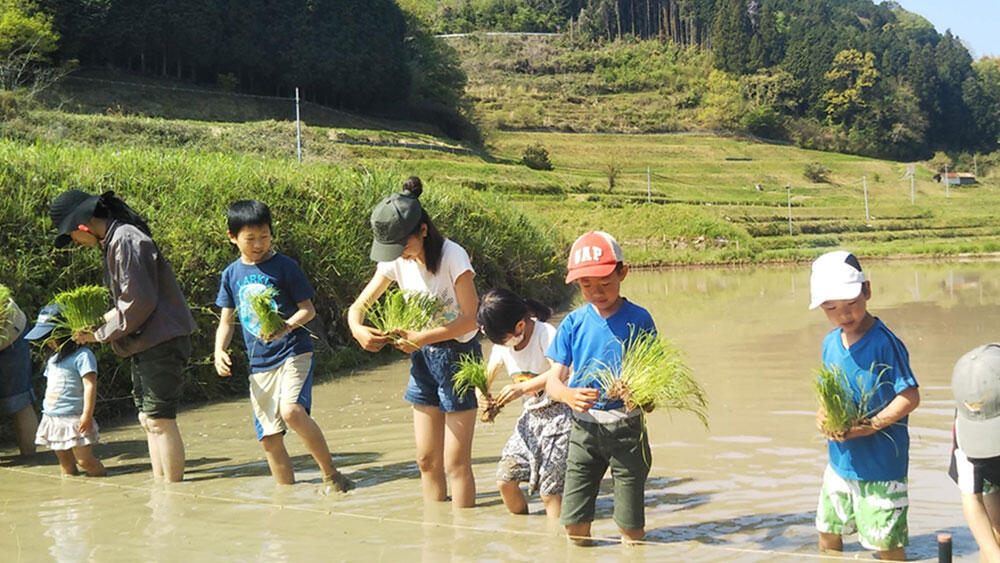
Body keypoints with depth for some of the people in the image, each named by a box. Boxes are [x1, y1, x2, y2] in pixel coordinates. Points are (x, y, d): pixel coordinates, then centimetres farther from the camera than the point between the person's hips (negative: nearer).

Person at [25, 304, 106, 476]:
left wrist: (87, 415, -22)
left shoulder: (82, 355, -11)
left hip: (73, 420, -8)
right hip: (53, 420, 8)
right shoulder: (53, 358, 17)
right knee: (65, 463, 10)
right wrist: (47, 413, 21)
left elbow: (90, 385, -17)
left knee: (85, 460, -9)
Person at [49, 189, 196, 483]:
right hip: (145, 343, 10)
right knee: (148, 419, 12)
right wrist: (97, 322, 9)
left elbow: (140, 302, -21)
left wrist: (100, 334, -12)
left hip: (161, 341, -10)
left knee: (160, 420, -8)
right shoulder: (113, 242, 14)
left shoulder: (126, 241, -17)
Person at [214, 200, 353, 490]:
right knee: (269, 441, 4)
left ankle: (331, 474, -16)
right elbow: (226, 320, 15)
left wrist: (286, 326, -22)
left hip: (293, 352, -5)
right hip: (259, 364, 5)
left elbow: (308, 309, -2)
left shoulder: (285, 266, -3)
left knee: (292, 411, -30)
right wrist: (219, 351, -2)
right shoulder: (231, 274, 10)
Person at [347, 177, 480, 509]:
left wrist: (421, 338, -30)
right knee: (427, 460, 8)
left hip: (458, 355, -6)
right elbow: (359, 305, 4)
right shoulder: (396, 262, -2)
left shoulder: (452, 256, -19)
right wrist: (358, 329, -19)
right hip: (422, 357, 6)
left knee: (456, 463, -5)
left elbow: (471, 319, -21)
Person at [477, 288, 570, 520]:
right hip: (531, 416, 7)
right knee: (505, 479, 0)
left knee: (549, 490, -10)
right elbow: (486, 376, 9)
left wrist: (523, 388, -40)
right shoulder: (502, 343, 2)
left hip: (558, 415, -7)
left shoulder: (545, 334, -19)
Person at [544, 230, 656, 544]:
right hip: (584, 428, 2)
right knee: (574, 525, 1)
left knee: (631, 528, 1)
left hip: (627, 428, -2)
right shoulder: (574, 323, 3)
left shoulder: (638, 319, -2)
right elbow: (553, 379, 1)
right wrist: (568, 395, -22)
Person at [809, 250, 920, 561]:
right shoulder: (830, 343, 2)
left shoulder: (884, 343, -18)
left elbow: (910, 396, -18)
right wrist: (823, 415, -9)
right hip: (840, 462, 7)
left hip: (881, 463, -7)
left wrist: (870, 426, -25)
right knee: (827, 533, 18)